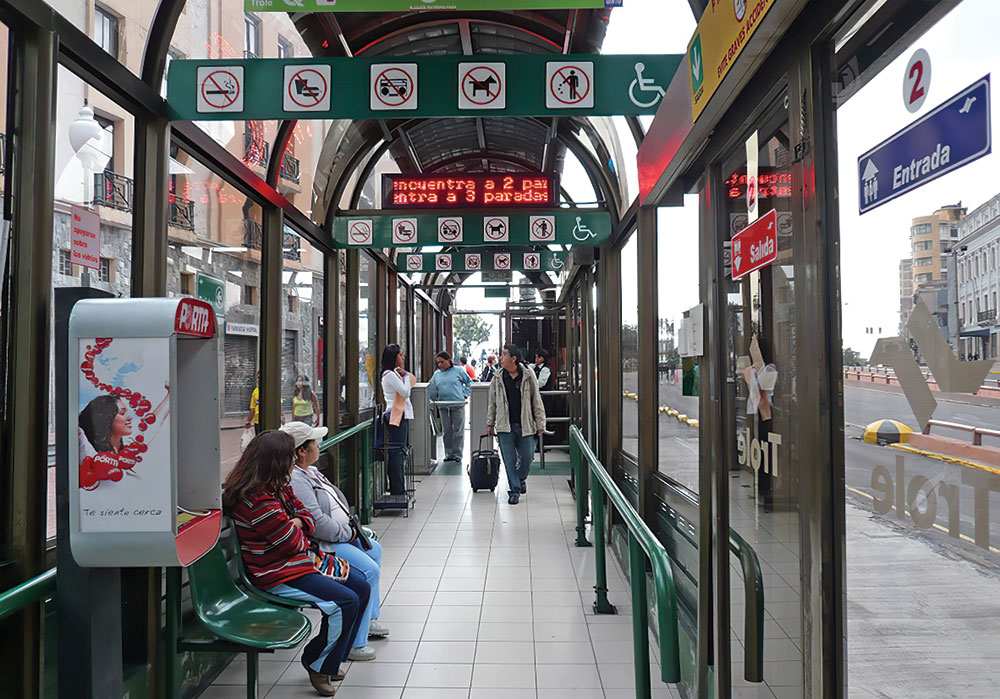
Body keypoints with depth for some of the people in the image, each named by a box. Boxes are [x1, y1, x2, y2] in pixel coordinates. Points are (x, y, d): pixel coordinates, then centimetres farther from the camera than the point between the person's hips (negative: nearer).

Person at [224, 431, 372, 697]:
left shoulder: (279, 487, 7)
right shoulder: (257, 499, -25)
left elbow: (307, 517, 14)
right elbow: (292, 543, -22)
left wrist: (295, 525, -9)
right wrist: (296, 531, 0)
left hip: (300, 560, 11)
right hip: (277, 575, -11)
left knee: (361, 586, 5)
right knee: (346, 602, -20)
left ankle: (329, 661, 18)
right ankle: (317, 663, 6)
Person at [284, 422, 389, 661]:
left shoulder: (309, 471, 10)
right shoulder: (293, 480, -24)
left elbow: (335, 500, 21)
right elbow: (316, 522, -28)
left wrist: (351, 527, 8)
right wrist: (347, 534, -15)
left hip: (339, 535, 12)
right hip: (320, 546, -12)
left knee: (374, 549, 22)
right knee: (368, 570, -20)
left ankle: (367, 620, 29)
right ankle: (352, 642, -11)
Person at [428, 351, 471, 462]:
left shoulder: (458, 370, 4)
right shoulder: (437, 374, 15)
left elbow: (469, 382, 9)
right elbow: (432, 389, 18)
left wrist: (465, 395, 0)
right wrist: (434, 399, 5)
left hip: (458, 406, -4)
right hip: (443, 407, 4)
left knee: (458, 431, -2)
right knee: (447, 431, 5)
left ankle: (457, 454, 4)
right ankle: (449, 453, 14)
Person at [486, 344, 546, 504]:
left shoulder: (528, 376, -2)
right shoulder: (498, 378, 3)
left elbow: (536, 400, 2)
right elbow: (492, 402, 11)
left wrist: (540, 423, 1)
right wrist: (490, 423, 11)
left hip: (525, 425, 0)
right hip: (505, 426, 1)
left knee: (527, 457, 4)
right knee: (509, 460, -1)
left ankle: (521, 479, 34)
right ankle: (514, 491, 12)